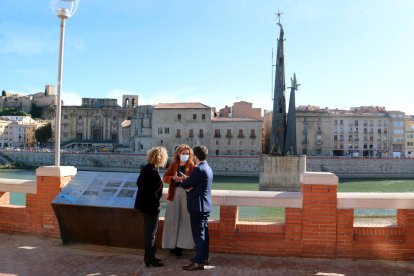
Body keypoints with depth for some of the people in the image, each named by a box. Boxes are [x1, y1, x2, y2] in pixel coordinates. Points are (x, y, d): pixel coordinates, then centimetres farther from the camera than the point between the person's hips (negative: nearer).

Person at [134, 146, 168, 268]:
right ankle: (149, 259, 12)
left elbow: (139, 182, 15)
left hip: (145, 204, 10)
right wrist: (156, 205, -15)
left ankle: (149, 256, 31)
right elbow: (152, 192, -25)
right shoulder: (153, 171, -23)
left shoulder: (145, 168, 6)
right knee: (151, 233, 2)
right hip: (151, 206, -10)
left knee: (148, 232, 19)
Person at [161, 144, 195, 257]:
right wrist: (173, 178, -18)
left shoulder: (191, 166, 0)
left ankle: (180, 246, 11)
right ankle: (172, 244, 16)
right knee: (172, 219, 4)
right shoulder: (173, 165, 9)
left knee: (184, 220, 0)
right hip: (174, 194, 3)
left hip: (186, 194, -2)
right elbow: (164, 177, 2)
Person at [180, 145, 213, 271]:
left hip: (198, 206, -10)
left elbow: (185, 185, -16)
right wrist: (188, 180, -2)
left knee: (198, 234, -5)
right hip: (205, 205, 10)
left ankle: (199, 262, 1)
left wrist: (184, 181, 7)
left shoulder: (198, 169, -19)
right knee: (203, 232, 16)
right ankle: (204, 257, 26)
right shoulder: (207, 168, 12)